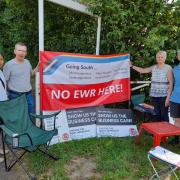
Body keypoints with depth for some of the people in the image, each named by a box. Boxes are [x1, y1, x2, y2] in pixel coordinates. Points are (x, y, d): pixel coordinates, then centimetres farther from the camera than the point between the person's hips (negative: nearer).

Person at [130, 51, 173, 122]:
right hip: (154, 95, 5)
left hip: (163, 96, -4)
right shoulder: (153, 67, 9)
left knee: (164, 115, -2)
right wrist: (132, 66, 12)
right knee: (157, 114, 12)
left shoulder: (168, 68, -4)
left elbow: (171, 83, -7)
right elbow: (142, 70, 19)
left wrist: (168, 97, -12)